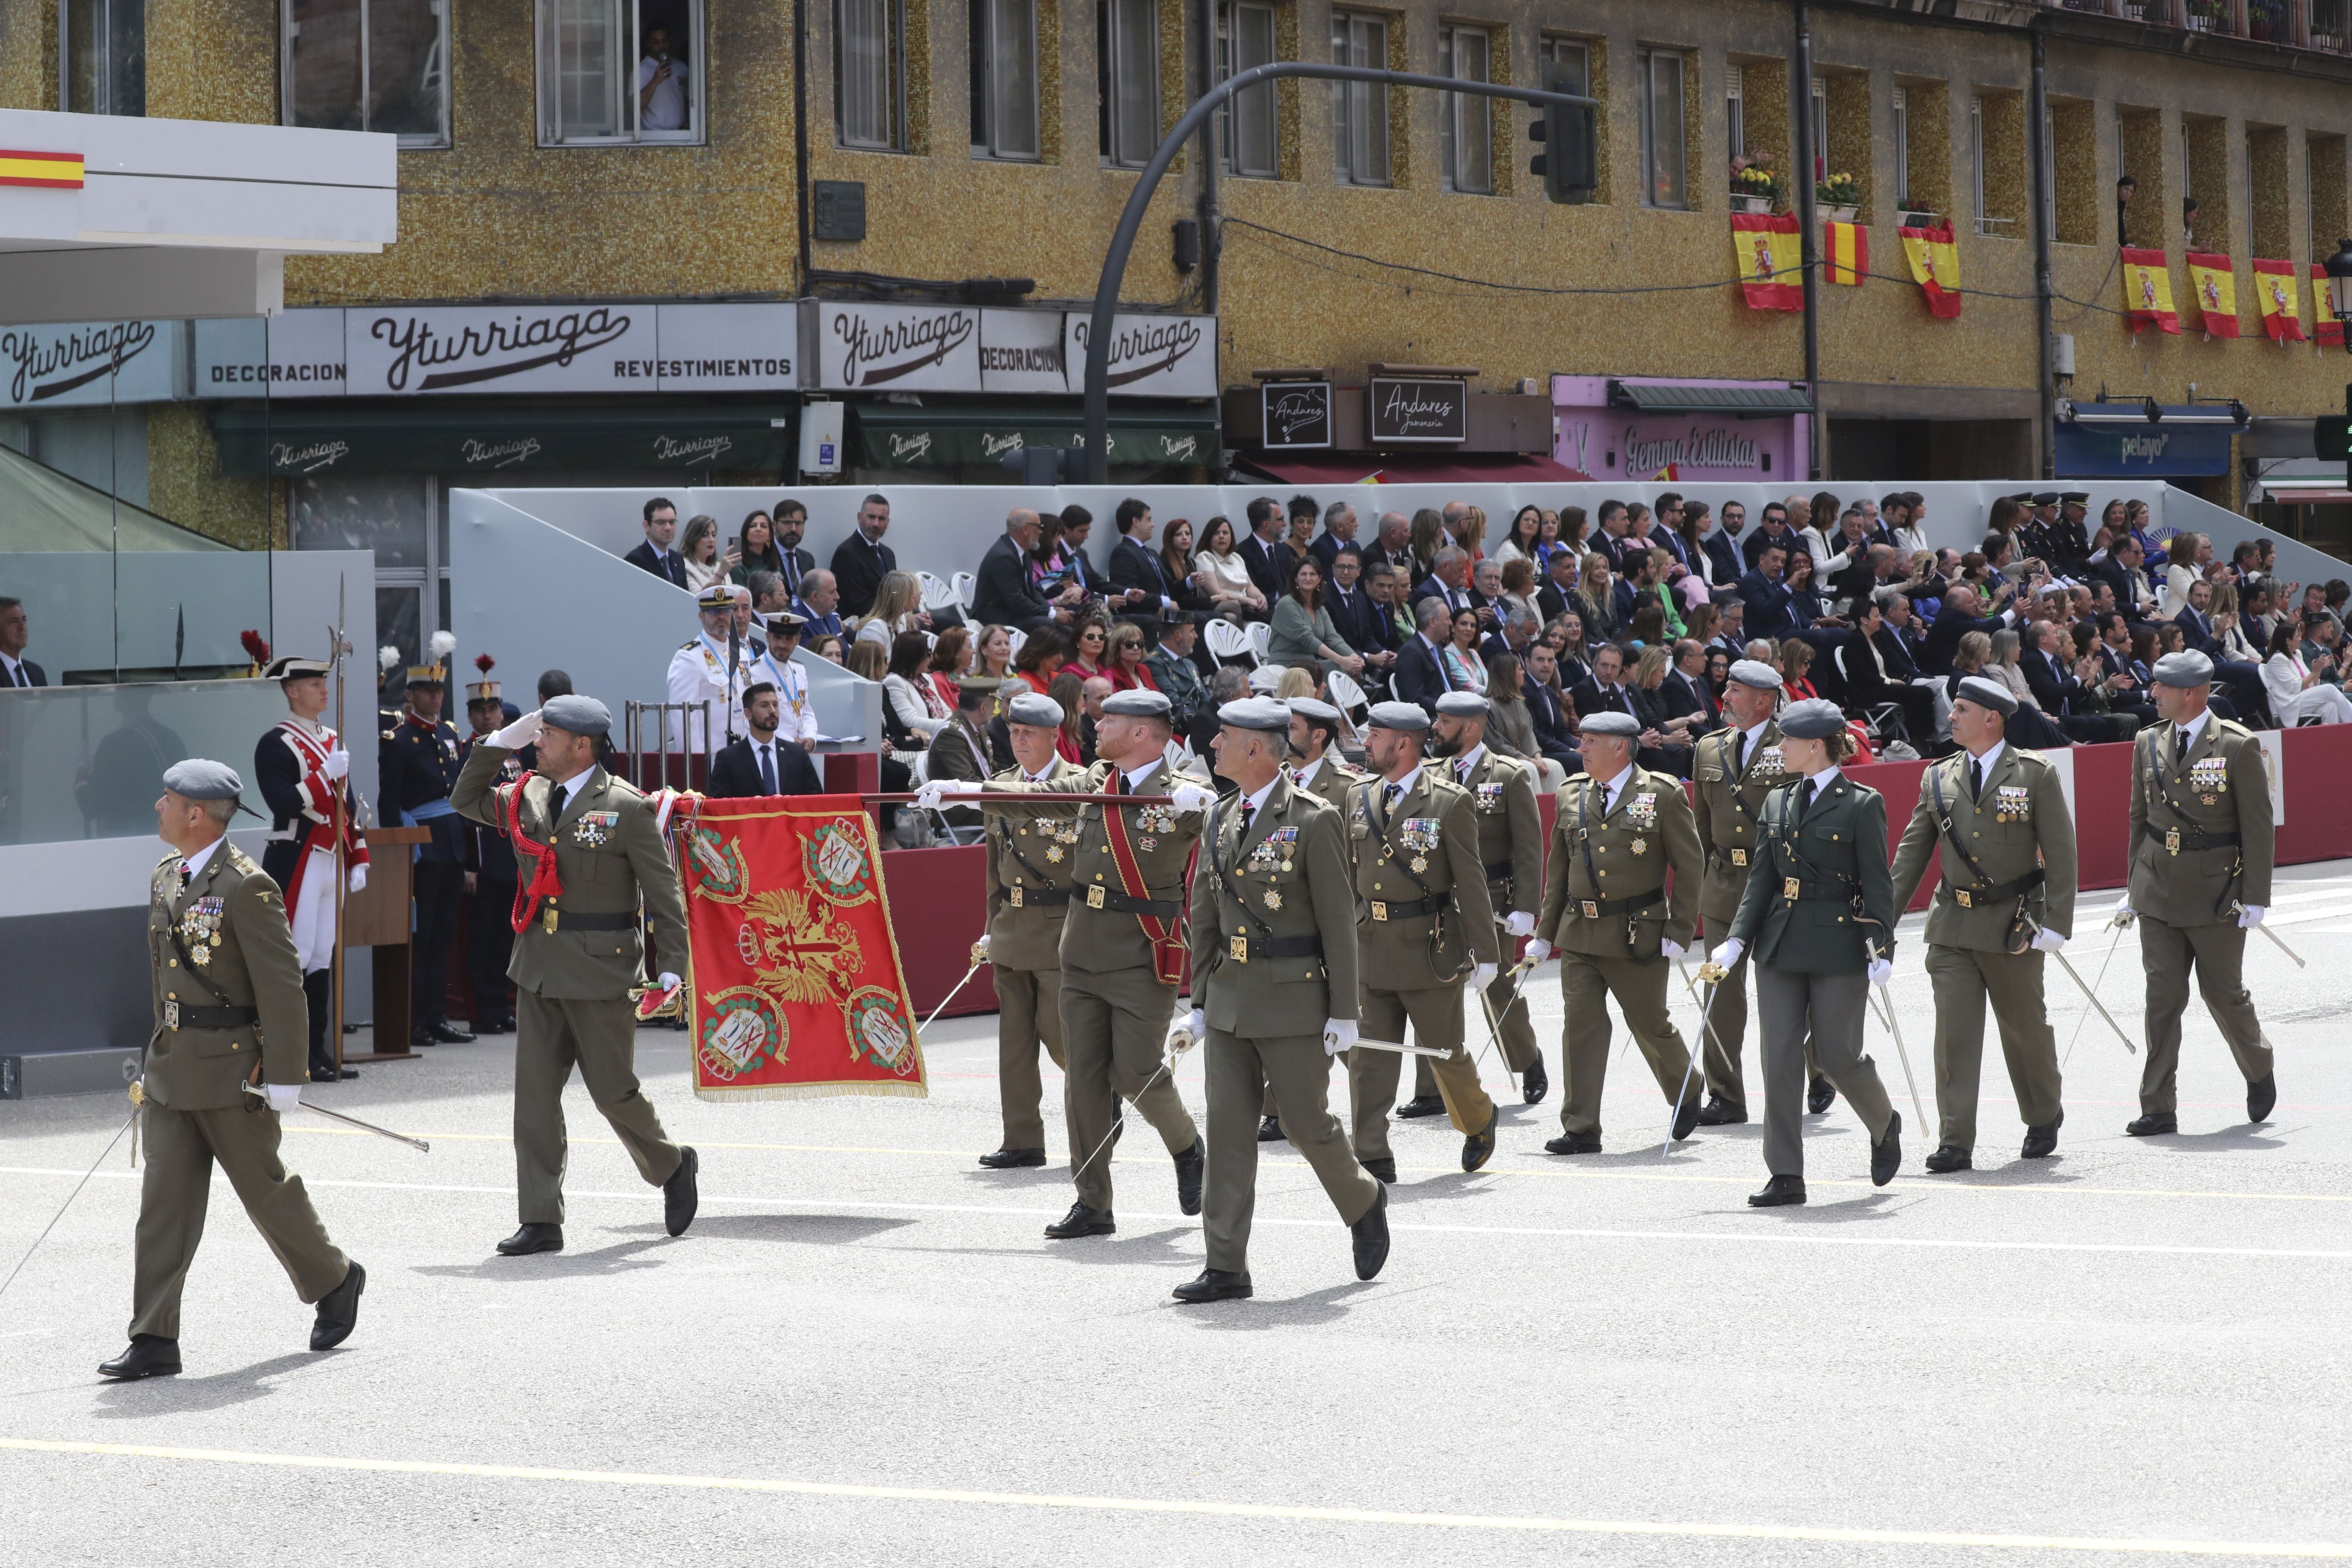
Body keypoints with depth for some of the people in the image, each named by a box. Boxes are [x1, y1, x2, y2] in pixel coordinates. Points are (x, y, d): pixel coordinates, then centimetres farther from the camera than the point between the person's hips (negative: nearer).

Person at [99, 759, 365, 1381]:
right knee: (164, 1201, 2)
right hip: (171, 1070, 7)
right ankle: (154, 1341, 1)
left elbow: (282, 984, -16)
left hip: (233, 1070, -7)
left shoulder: (247, 886, -15)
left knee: (264, 1188, 6)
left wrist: (283, 1076, -17)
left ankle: (334, 1282, 30)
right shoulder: (165, 878, 10)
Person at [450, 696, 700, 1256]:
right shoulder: (527, 797, 10)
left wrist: (671, 968, -14)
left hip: (601, 972, -6)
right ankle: (541, 1220, 5)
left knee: (613, 1091, 1)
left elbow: (664, 891, -7)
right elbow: (466, 799, 26)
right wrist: (502, 740, 13)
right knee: (534, 1093, 1)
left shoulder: (627, 807, -8)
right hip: (539, 969, 6)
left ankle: (672, 1167, 29)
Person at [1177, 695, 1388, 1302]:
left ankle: (1365, 1203, 31)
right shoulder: (1222, 821, 10)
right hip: (1230, 997, 6)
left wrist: (1343, 1012, -12)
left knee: (1307, 1121, 1)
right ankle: (1227, 1268, 3)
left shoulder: (1314, 821, -10)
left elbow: (1338, 921, -10)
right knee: (1227, 1128, 1)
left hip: (1294, 999, -6)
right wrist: (1200, 1002, 12)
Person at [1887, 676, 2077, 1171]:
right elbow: (1913, 851, 10)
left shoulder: (2035, 774, -3)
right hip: (1952, 926, 3)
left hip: (2012, 926, -3)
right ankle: (1955, 1143, -5)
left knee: (2026, 1030, 12)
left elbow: (2060, 854, -5)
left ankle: (2044, 1120, 35)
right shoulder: (1939, 778, 7)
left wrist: (2055, 923, -12)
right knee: (1953, 1033, -5)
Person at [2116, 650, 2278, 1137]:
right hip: (2159, 891, 4)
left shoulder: (2239, 746, -8)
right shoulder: (2148, 744, 7)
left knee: (2223, 992, 5)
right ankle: (2158, 1109, 2)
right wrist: (2134, 888, 14)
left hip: (2217, 892, -4)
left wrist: (2255, 897, -9)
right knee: (2163, 996, 0)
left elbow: (2259, 826, -6)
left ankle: (2260, 1073, 34)